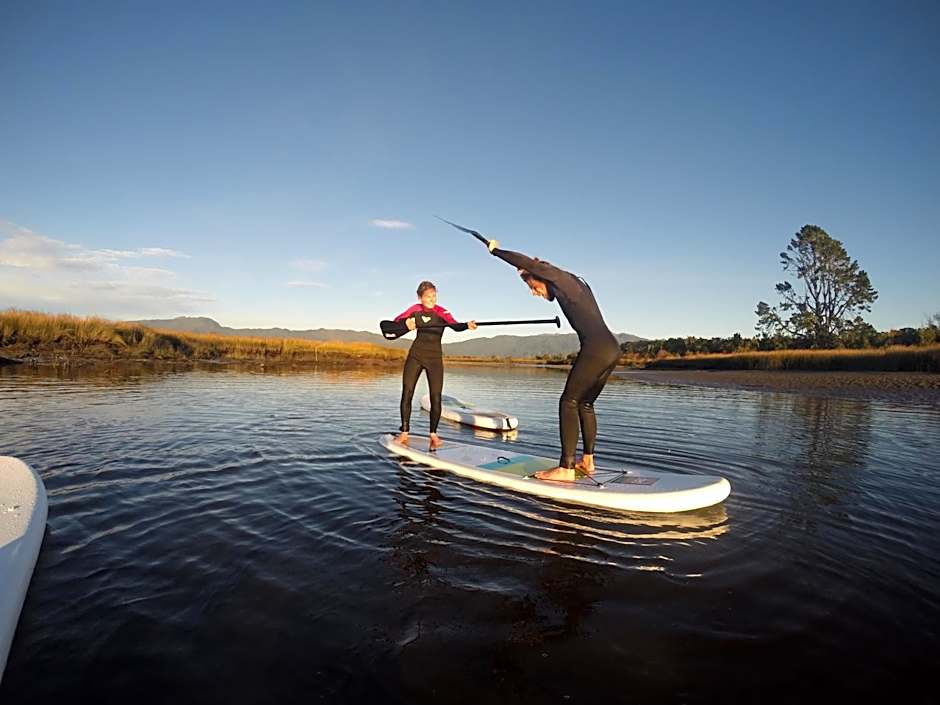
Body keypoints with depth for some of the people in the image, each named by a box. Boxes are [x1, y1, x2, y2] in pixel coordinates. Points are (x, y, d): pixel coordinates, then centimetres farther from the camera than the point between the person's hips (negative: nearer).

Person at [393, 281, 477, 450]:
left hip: (435, 357, -2)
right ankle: (404, 433, 13)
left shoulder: (441, 312, -9)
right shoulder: (415, 309, 2)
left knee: (436, 398, -6)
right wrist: (405, 322, -19)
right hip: (416, 354, 3)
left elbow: (455, 326, -26)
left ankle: (433, 434, 10)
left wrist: (467, 325, -48)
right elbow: (396, 320, 4)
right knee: (407, 394, 1)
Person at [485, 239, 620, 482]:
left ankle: (566, 469, -9)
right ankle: (587, 461, 21)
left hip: (596, 348, -10)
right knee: (585, 404, 16)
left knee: (569, 402, -7)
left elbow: (525, 262, -7)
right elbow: (555, 296, 47)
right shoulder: (573, 283, 25)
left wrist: (496, 250, 6)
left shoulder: (561, 277, -1)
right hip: (611, 348, 10)